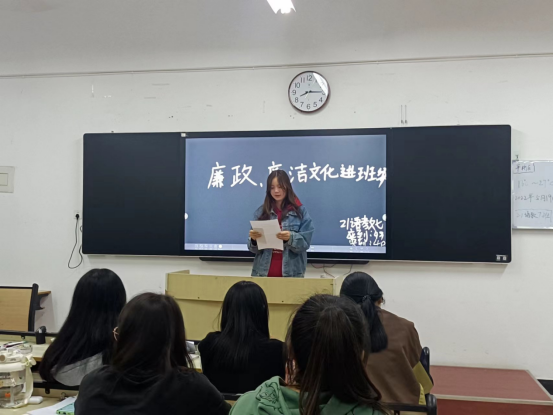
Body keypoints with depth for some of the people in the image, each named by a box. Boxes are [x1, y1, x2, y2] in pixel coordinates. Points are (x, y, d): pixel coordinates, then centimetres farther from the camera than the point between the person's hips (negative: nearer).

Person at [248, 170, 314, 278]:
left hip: (292, 273, -2)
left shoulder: (300, 211, -2)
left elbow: (305, 243, -6)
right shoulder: (261, 212, 4)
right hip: (263, 272, 2)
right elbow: (254, 248, 4)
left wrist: (290, 238, -23)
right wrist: (254, 239, -17)